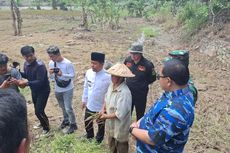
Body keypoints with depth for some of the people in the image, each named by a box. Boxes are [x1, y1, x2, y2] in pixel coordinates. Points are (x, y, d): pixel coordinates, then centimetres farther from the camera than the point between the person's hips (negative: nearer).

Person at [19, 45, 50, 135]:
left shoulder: (40, 65, -29)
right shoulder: (26, 63, -4)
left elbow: (40, 82, -31)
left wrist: (27, 83, -41)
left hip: (43, 91, -8)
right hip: (34, 90, 8)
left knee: (39, 111, -5)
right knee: (37, 109, 21)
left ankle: (46, 127, 18)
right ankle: (42, 123, 46)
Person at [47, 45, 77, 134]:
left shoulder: (67, 63, -23)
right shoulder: (51, 63, -6)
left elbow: (73, 75, -19)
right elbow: (52, 77, 3)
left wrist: (62, 74, -33)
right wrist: (51, 73, -21)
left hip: (67, 89, -5)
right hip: (58, 89, 6)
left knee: (68, 108, 0)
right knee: (63, 107, 22)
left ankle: (73, 124, 20)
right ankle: (66, 120, 44)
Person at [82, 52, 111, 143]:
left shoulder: (108, 76, -25)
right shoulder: (88, 72, -9)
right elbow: (86, 87, 5)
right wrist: (84, 100, 11)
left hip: (101, 107, -5)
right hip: (89, 105, 5)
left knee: (101, 125, 20)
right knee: (87, 123, 25)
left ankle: (98, 141, 45)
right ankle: (89, 138, 53)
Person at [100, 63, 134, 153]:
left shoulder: (124, 92, -33)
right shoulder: (112, 85, -5)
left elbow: (120, 114, -31)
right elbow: (107, 99, 12)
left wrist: (106, 116, -18)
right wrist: (103, 110, -4)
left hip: (120, 127, -8)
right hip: (111, 124, 8)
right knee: (112, 145, 29)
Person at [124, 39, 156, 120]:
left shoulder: (147, 64, -20)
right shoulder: (128, 60, -7)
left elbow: (153, 78, -6)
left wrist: (143, 84, -6)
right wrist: (128, 82, 7)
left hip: (141, 95, -4)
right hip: (128, 92, 4)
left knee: (140, 115, 15)